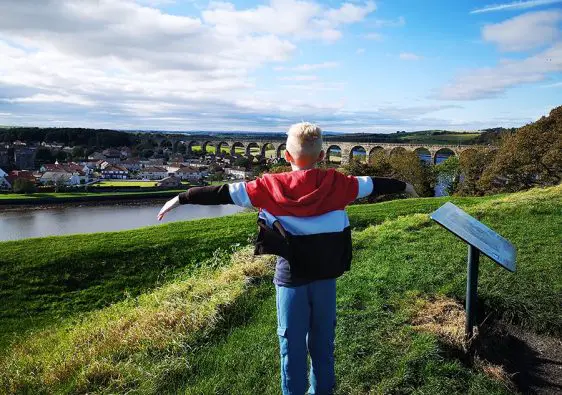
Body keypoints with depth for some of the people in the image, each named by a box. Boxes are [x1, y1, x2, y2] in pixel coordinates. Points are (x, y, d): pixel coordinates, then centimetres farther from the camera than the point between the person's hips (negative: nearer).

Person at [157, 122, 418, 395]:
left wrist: (182, 198, 0)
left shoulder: (272, 186, -12)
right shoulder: (336, 183, -5)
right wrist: (403, 186, 28)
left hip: (291, 276, -2)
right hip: (326, 274, 3)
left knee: (292, 342, 13)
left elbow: (224, 193, -9)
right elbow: (373, 185, 10)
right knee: (323, 340, 19)